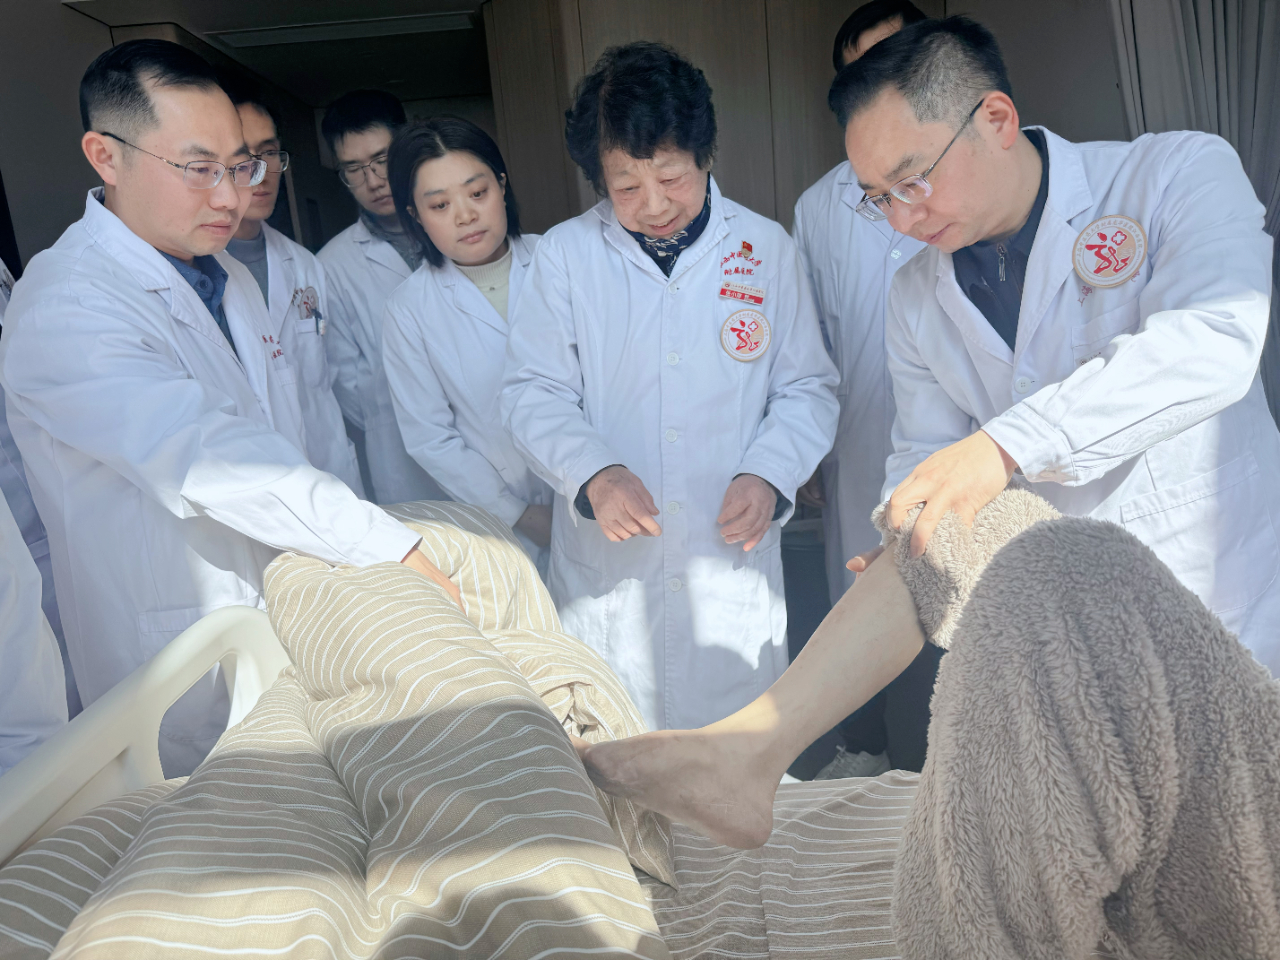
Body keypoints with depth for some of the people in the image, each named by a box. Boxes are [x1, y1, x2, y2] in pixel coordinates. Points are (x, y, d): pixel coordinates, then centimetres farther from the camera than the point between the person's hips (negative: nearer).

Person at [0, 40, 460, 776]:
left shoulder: (229, 279, 10)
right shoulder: (62, 311, -19)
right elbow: (205, 458, -29)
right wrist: (392, 547, -29)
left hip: (290, 636, 7)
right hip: (187, 679, -7)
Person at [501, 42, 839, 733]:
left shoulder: (766, 248, 3)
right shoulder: (564, 255, 1)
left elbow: (808, 388, 7)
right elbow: (533, 393, 0)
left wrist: (768, 474, -11)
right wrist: (594, 473, -19)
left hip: (732, 556, 1)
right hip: (604, 571, 0)